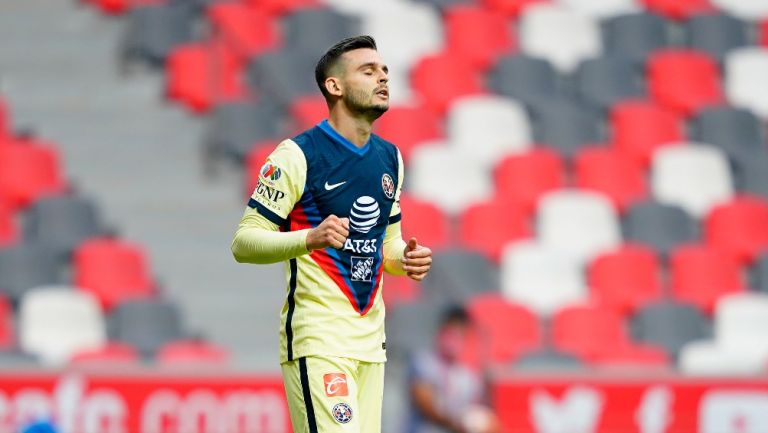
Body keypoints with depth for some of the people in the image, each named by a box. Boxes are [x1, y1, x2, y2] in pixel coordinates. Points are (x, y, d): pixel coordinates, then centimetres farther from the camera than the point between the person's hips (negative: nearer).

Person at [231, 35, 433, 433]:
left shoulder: (390, 158, 14)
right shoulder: (297, 155, -9)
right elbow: (243, 243, -12)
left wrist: (405, 258, 3)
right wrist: (311, 239, -28)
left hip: (370, 339, 7)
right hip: (317, 338, -7)